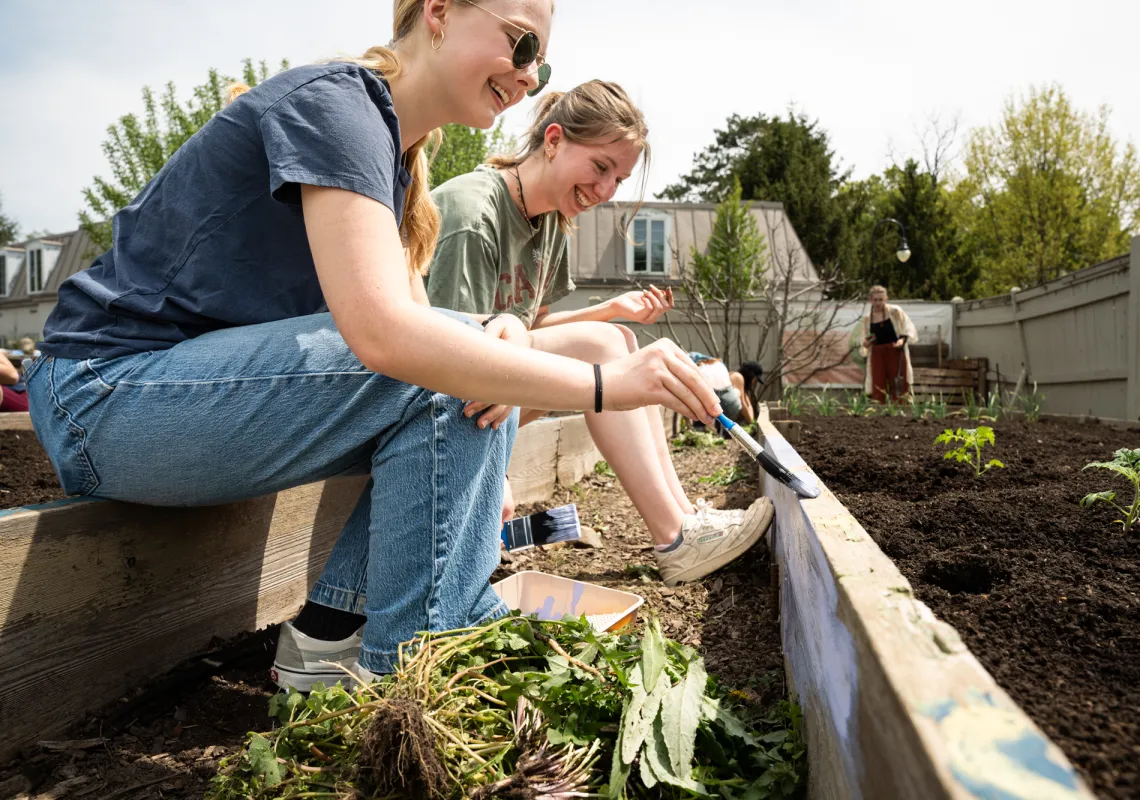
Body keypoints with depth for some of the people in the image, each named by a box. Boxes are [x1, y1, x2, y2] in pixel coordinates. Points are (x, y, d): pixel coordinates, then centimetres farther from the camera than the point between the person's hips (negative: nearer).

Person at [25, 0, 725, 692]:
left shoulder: (397, 155, 11)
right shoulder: (330, 102, -18)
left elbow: (398, 312, 3)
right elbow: (383, 333, -33)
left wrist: (502, 336, -18)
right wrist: (603, 383, -31)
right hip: (108, 395, -9)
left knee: (472, 358, 1)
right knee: (443, 373, -22)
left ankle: (333, 632, 1)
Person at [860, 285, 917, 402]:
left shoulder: (895, 312, -1)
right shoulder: (867, 318, 9)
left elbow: (909, 330, 0)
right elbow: (865, 341, 18)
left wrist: (903, 339, -19)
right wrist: (866, 344, -5)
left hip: (895, 353, -3)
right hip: (877, 355, 3)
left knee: (899, 391, -4)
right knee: (878, 390, -1)